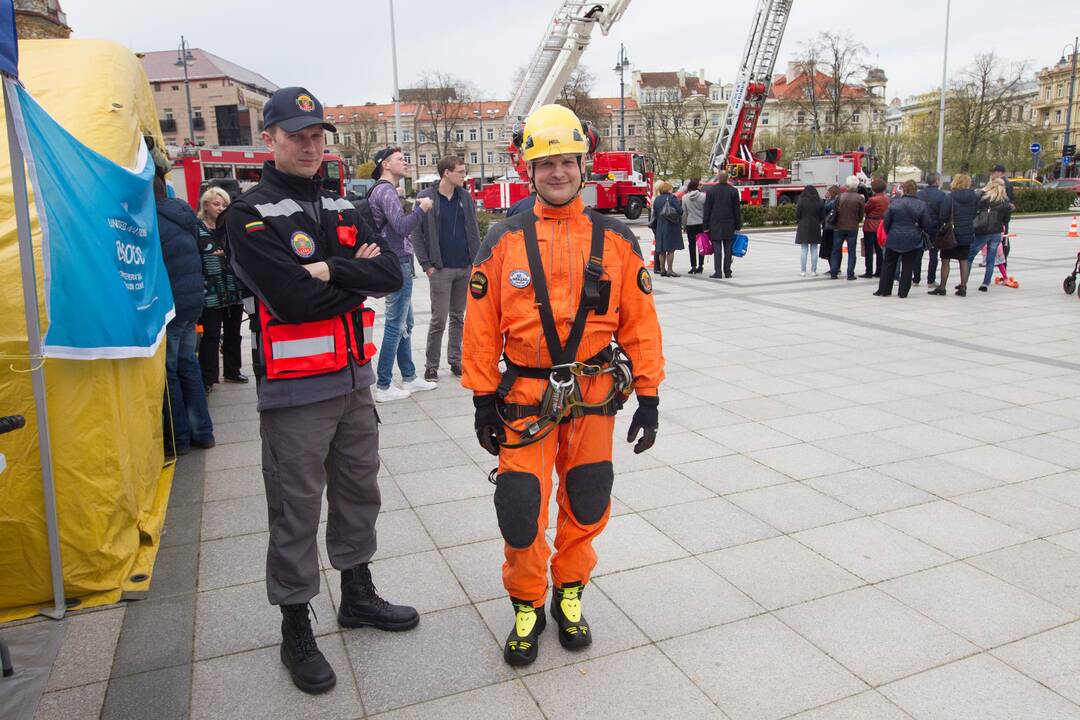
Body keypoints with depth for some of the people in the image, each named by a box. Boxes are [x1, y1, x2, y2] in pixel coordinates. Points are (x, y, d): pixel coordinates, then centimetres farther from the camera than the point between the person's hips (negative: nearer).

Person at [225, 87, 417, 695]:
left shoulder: (342, 208, 11)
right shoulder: (251, 216, -9)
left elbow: (391, 273, -3)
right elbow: (294, 298, -23)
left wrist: (329, 269, -17)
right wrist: (358, 276, -9)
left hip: (354, 378, 7)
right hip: (295, 388, -6)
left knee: (359, 492, 18)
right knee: (297, 511, 4)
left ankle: (358, 595, 38)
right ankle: (296, 631, 22)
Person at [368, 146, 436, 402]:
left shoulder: (384, 190, 18)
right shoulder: (386, 191, -14)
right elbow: (402, 227, -24)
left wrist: (412, 208, 10)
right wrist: (421, 208, -12)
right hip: (398, 264, -11)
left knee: (405, 323, 16)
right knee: (395, 326, -6)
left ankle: (409, 378, 25)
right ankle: (383, 387, 0)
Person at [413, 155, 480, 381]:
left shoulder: (465, 197, 9)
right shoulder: (425, 198, -4)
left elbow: (474, 230, 12)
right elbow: (416, 233, -4)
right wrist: (426, 264, -9)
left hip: (466, 268, 4)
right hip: (441, 269, -4)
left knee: (458, 317, 11)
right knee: (439, 319, -2)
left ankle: (455, 361, 22)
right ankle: (431, 365, 9)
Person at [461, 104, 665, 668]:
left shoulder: (615, 240, 0)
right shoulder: (504, 241, -2)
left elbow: (640, 323, 2)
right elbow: (481, 327, -1)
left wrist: (649, 398, 0)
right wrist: (483, 400, -2)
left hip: (594, 397, 2)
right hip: (526, 398, -1)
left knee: (586, 505, 12)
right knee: (519, 507, 1)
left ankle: (568, 595, 37)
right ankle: (526, 606, 27)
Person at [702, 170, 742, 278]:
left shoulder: (710, 191, -3)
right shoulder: (733, 191, 1)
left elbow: (706, 210, -2)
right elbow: (737, 210, 3)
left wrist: (705, 226, 3)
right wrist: (738, 226, 10)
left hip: (715, 225, -2)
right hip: (729, 226, 2)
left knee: (717, 249, -2)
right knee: (728, 249, 8)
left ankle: (718, 272, -6)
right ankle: (727, 272, 11)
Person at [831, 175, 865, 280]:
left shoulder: (840, 196, -7)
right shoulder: (860, 198, -7)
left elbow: (835, 211, -3)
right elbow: (861, 215, -1)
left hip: (839, 227, 1)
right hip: (853, 228, -1)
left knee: (836, 250, 10)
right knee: (851, 251, 6)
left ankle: (834, 273, 9)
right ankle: (850, 274, 3)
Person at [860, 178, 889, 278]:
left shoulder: (873, 199, -19)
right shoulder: (886, 198, 3)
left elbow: (865, 209, -8)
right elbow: (886, 211, 10)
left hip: (870, 227, -7)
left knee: (869, 250, -1)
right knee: (879, 249, 13)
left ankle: (869, 272, 0)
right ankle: (879, 271, 16)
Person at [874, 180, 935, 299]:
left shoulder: (894, 203, -6)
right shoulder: (922, 205, -8)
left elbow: (886, 222, 0)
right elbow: (928, 225, -4)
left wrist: (888, 233, 16)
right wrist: (932, 234, 15)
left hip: (894, 239, 1)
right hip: (912, 241, -1)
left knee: (889, 264, 12)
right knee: (908, 266, 8)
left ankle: (884, 290, 12)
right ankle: (903, 292, 8)